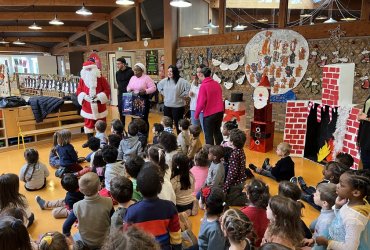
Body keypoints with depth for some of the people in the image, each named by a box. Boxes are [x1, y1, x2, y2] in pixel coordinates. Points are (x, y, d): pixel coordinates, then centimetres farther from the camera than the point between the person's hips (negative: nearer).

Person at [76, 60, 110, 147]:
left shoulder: (101, 79, -6)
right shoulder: (82, 80, 2)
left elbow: (107, 90, -8)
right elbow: (78, 91, 4)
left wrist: (98, 96, -20)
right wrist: (84, 96, -16)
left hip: (99, 107, -2)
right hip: (87, 107, 2)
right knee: (88, 124, 11)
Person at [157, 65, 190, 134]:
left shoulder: (181, 81, -13)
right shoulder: (165, 81, 6)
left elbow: (189, 88, -19)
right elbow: (159, 85, 24)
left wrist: (182, 95, -15)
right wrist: (163, 94, 13)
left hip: (178, 106, -6)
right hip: (167, 106, 6)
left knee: (178, 124, 3)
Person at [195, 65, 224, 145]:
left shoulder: (203, 86, -15)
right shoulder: (217, 84, 5)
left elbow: (201, 102, -16)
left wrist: (196, 114, -5)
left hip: (209, 114, -7)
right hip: (220, 112, 7)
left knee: (208, 135, 6)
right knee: (217, 132, 21)